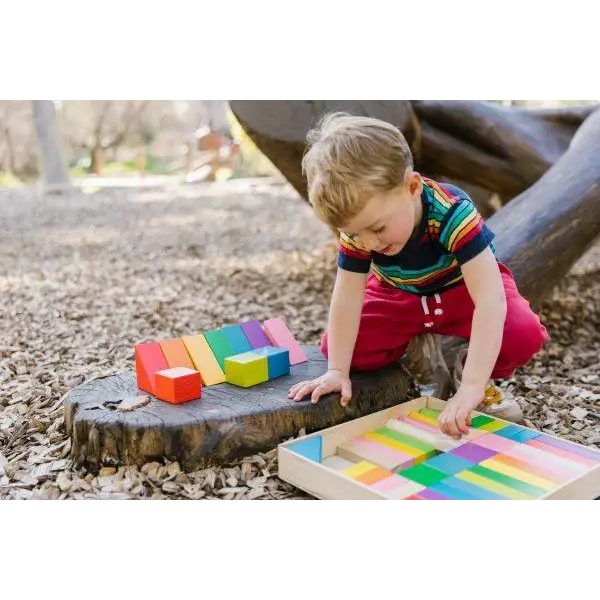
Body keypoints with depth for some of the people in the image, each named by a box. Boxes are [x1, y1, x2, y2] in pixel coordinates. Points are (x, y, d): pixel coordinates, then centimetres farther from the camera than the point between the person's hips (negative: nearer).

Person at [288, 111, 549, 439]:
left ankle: (476, 375, 1)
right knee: (335, 346, -14)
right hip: (399, 295, 3)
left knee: (524, 334, -30)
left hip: (461, 288, -2)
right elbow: (346, 298, -22)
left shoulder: (453, 213, -39)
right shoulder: (358, 224, -27)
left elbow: (490, 300, -44)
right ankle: (412, 353, 10)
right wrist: (337, 370, -25)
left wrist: (473, 387, -51)